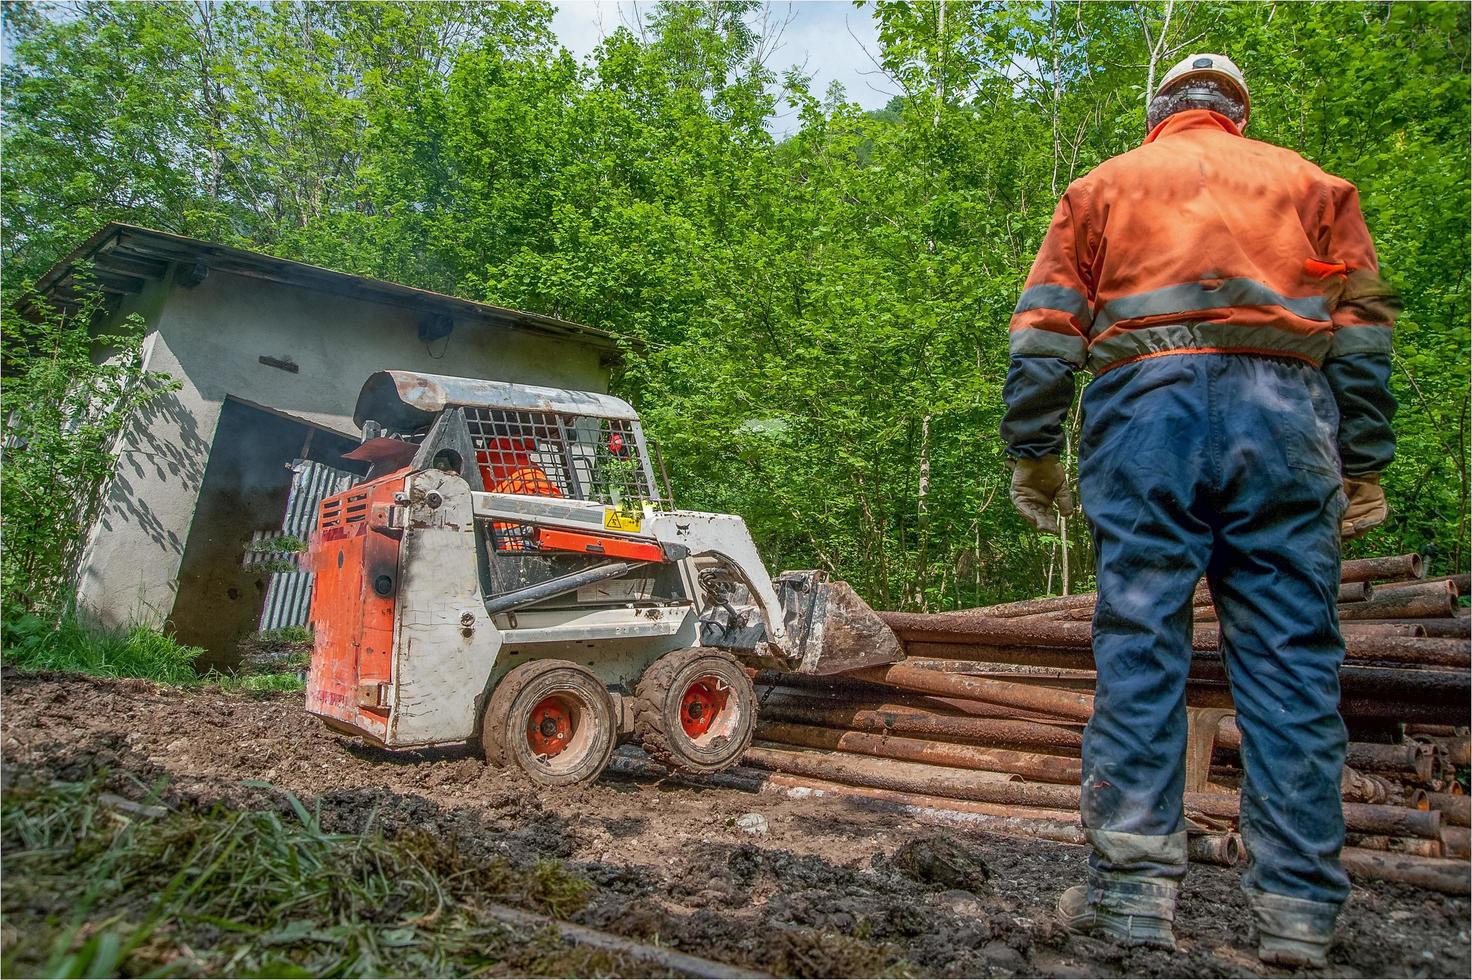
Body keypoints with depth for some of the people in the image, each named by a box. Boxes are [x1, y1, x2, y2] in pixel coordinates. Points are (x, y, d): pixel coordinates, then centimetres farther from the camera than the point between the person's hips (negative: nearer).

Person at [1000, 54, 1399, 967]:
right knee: (1291, 657, 1)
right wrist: (1364, 464, 10)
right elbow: (1362, 330, 13)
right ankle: (1299, 909, 2)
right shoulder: (1311, 182, 23)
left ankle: (1135, 888, -4)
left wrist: (1033, 451, 8)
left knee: (1138, 648, -2)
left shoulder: (1103, 186, 20)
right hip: (1283, 414, 1)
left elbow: (1045, 328, 9)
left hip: (1145, 411, -1)